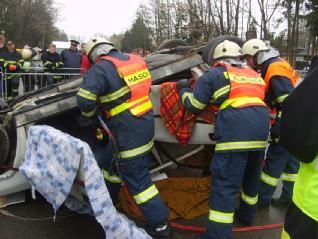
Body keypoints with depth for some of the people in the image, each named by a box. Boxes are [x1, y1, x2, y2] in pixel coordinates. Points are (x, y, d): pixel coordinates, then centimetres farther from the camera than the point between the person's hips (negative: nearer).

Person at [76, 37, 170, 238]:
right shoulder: (136, 60, 8)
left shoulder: (101, 68, -14)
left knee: (137, 178, 2)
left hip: (128, 131, -9)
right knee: (112, 161, 25)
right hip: (145, 123, 9)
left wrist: (90, 114, 0)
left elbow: (85, 99, -23)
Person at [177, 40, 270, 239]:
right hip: (261, 132, 7)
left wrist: (184, 90, 25)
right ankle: (247, 214, 45)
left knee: (225, 185, -2)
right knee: (252, 176, 26)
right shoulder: (255, 75, 23)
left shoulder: (215, 75, 7)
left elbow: (193, 105, 7)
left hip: (235, 133, -6)